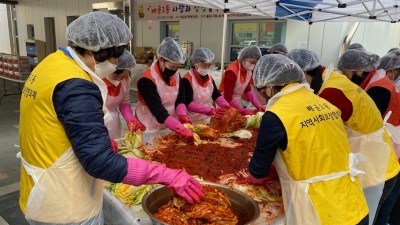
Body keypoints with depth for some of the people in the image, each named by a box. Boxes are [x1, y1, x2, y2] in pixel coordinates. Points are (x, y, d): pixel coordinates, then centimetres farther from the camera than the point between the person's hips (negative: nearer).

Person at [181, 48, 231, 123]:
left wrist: (227, 107, -12)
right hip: (192, 121, -6)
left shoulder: (209, 78, 5)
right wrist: (210, 110, -33)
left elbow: (217, 95, 8)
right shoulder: (187, 79, -17)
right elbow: (188, 104, -24)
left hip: (207, 119, 6)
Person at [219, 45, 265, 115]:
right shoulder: (232, 72, -25)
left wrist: (258, 105, -7)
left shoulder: (248, 70, -3)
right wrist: (244, 111, -30)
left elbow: (248, 90, 5)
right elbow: (227, 98, -26)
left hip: (236, 104, 7)